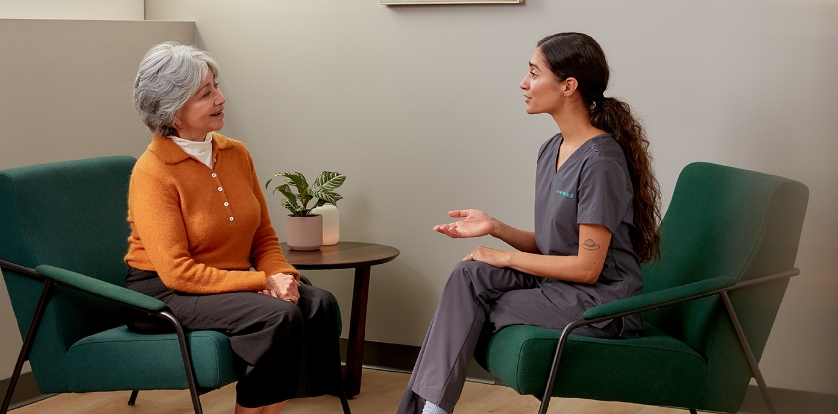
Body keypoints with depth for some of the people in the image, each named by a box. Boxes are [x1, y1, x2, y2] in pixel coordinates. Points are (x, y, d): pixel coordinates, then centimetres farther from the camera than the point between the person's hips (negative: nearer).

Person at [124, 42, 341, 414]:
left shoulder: (236, 154, 5)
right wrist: (263, 282, -21)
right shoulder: (152, 172, -14)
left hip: (234, 283, 7)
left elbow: (264, 237, 12)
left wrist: (281, 275, -10)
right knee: (276, 315, -29)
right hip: (163, 292, -6)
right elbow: (178, 272, -19)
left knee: (318, 304, -19)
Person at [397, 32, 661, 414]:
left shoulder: (601, 162, -17)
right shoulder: (551, 150, 11)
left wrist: (504, 257, -11)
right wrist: (495, 227, -3)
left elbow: (587, 267, -17)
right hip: (558, 285, 8)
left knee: (466, 309, -13)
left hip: (600, 304, -7)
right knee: (468, 277, -13)